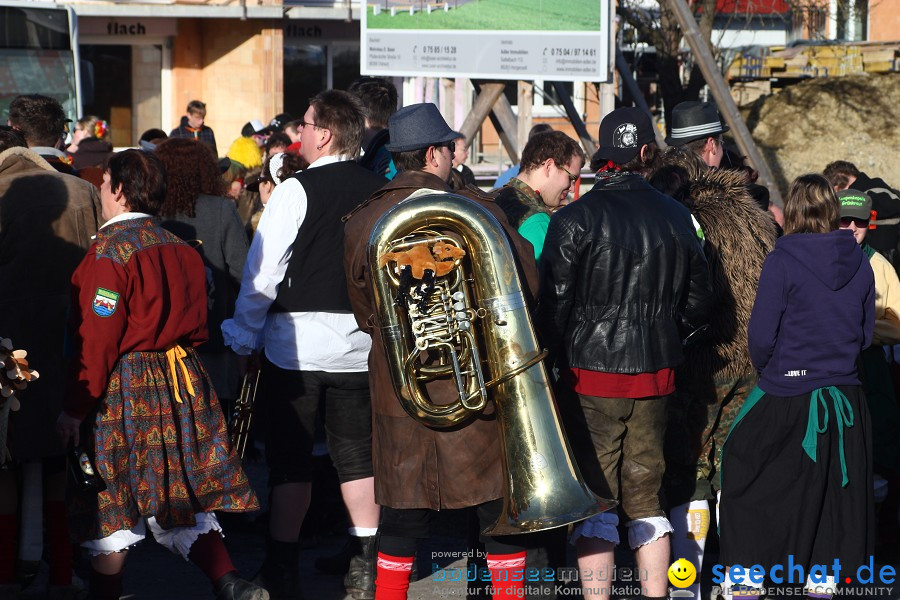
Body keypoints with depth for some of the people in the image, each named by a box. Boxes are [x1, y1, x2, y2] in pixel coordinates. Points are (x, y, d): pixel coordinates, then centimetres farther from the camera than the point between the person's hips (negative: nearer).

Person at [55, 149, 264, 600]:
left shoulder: (110, 250, -13)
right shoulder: (179, 248, 9)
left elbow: (97, 339, -16)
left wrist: (75, 407, -12)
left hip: (123, 389, -7)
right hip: (181, 383, 7)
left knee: (110, 510, 4)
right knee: (181, 494, 9)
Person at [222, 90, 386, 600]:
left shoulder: (296, 191, -13)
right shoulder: (382, 192, 1)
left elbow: (263, 274, -13)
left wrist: (245, 335, -2)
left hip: (298, 340, -4)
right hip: (361, 341, 4)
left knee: (290, 458, 5)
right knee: (357, 453, 13)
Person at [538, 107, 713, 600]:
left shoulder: (574, 220, -10)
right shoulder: (677, 217, 3)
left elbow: (554, 304, -12)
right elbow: (698, 300, 10)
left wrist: (556, 364, 0)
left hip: (591, 374, -4)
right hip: (655, 375, 4)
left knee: (593, 499, 2)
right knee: (645, 495, 14)